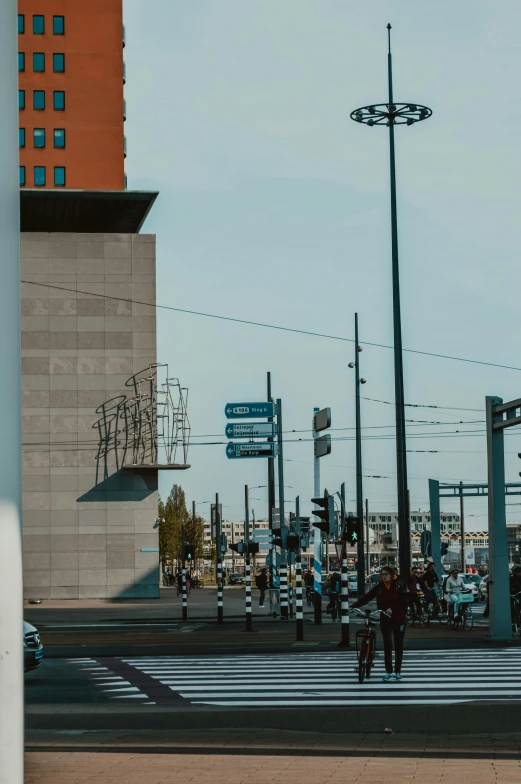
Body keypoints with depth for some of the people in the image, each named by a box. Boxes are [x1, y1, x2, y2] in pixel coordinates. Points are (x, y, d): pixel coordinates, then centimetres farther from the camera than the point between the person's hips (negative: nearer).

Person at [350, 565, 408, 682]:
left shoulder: (399, 585, -7)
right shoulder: (379, 586, -2)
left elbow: (403, 600, -14)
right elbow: (367, 597, -8)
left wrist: (392, 609, -28)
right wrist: (353, 606, -17)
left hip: (399, 618, -1)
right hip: (385, 619, 1)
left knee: (398, 645, 8)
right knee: (387, 644, -8)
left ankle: (398, 671, 19)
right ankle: (388, 672, -2)